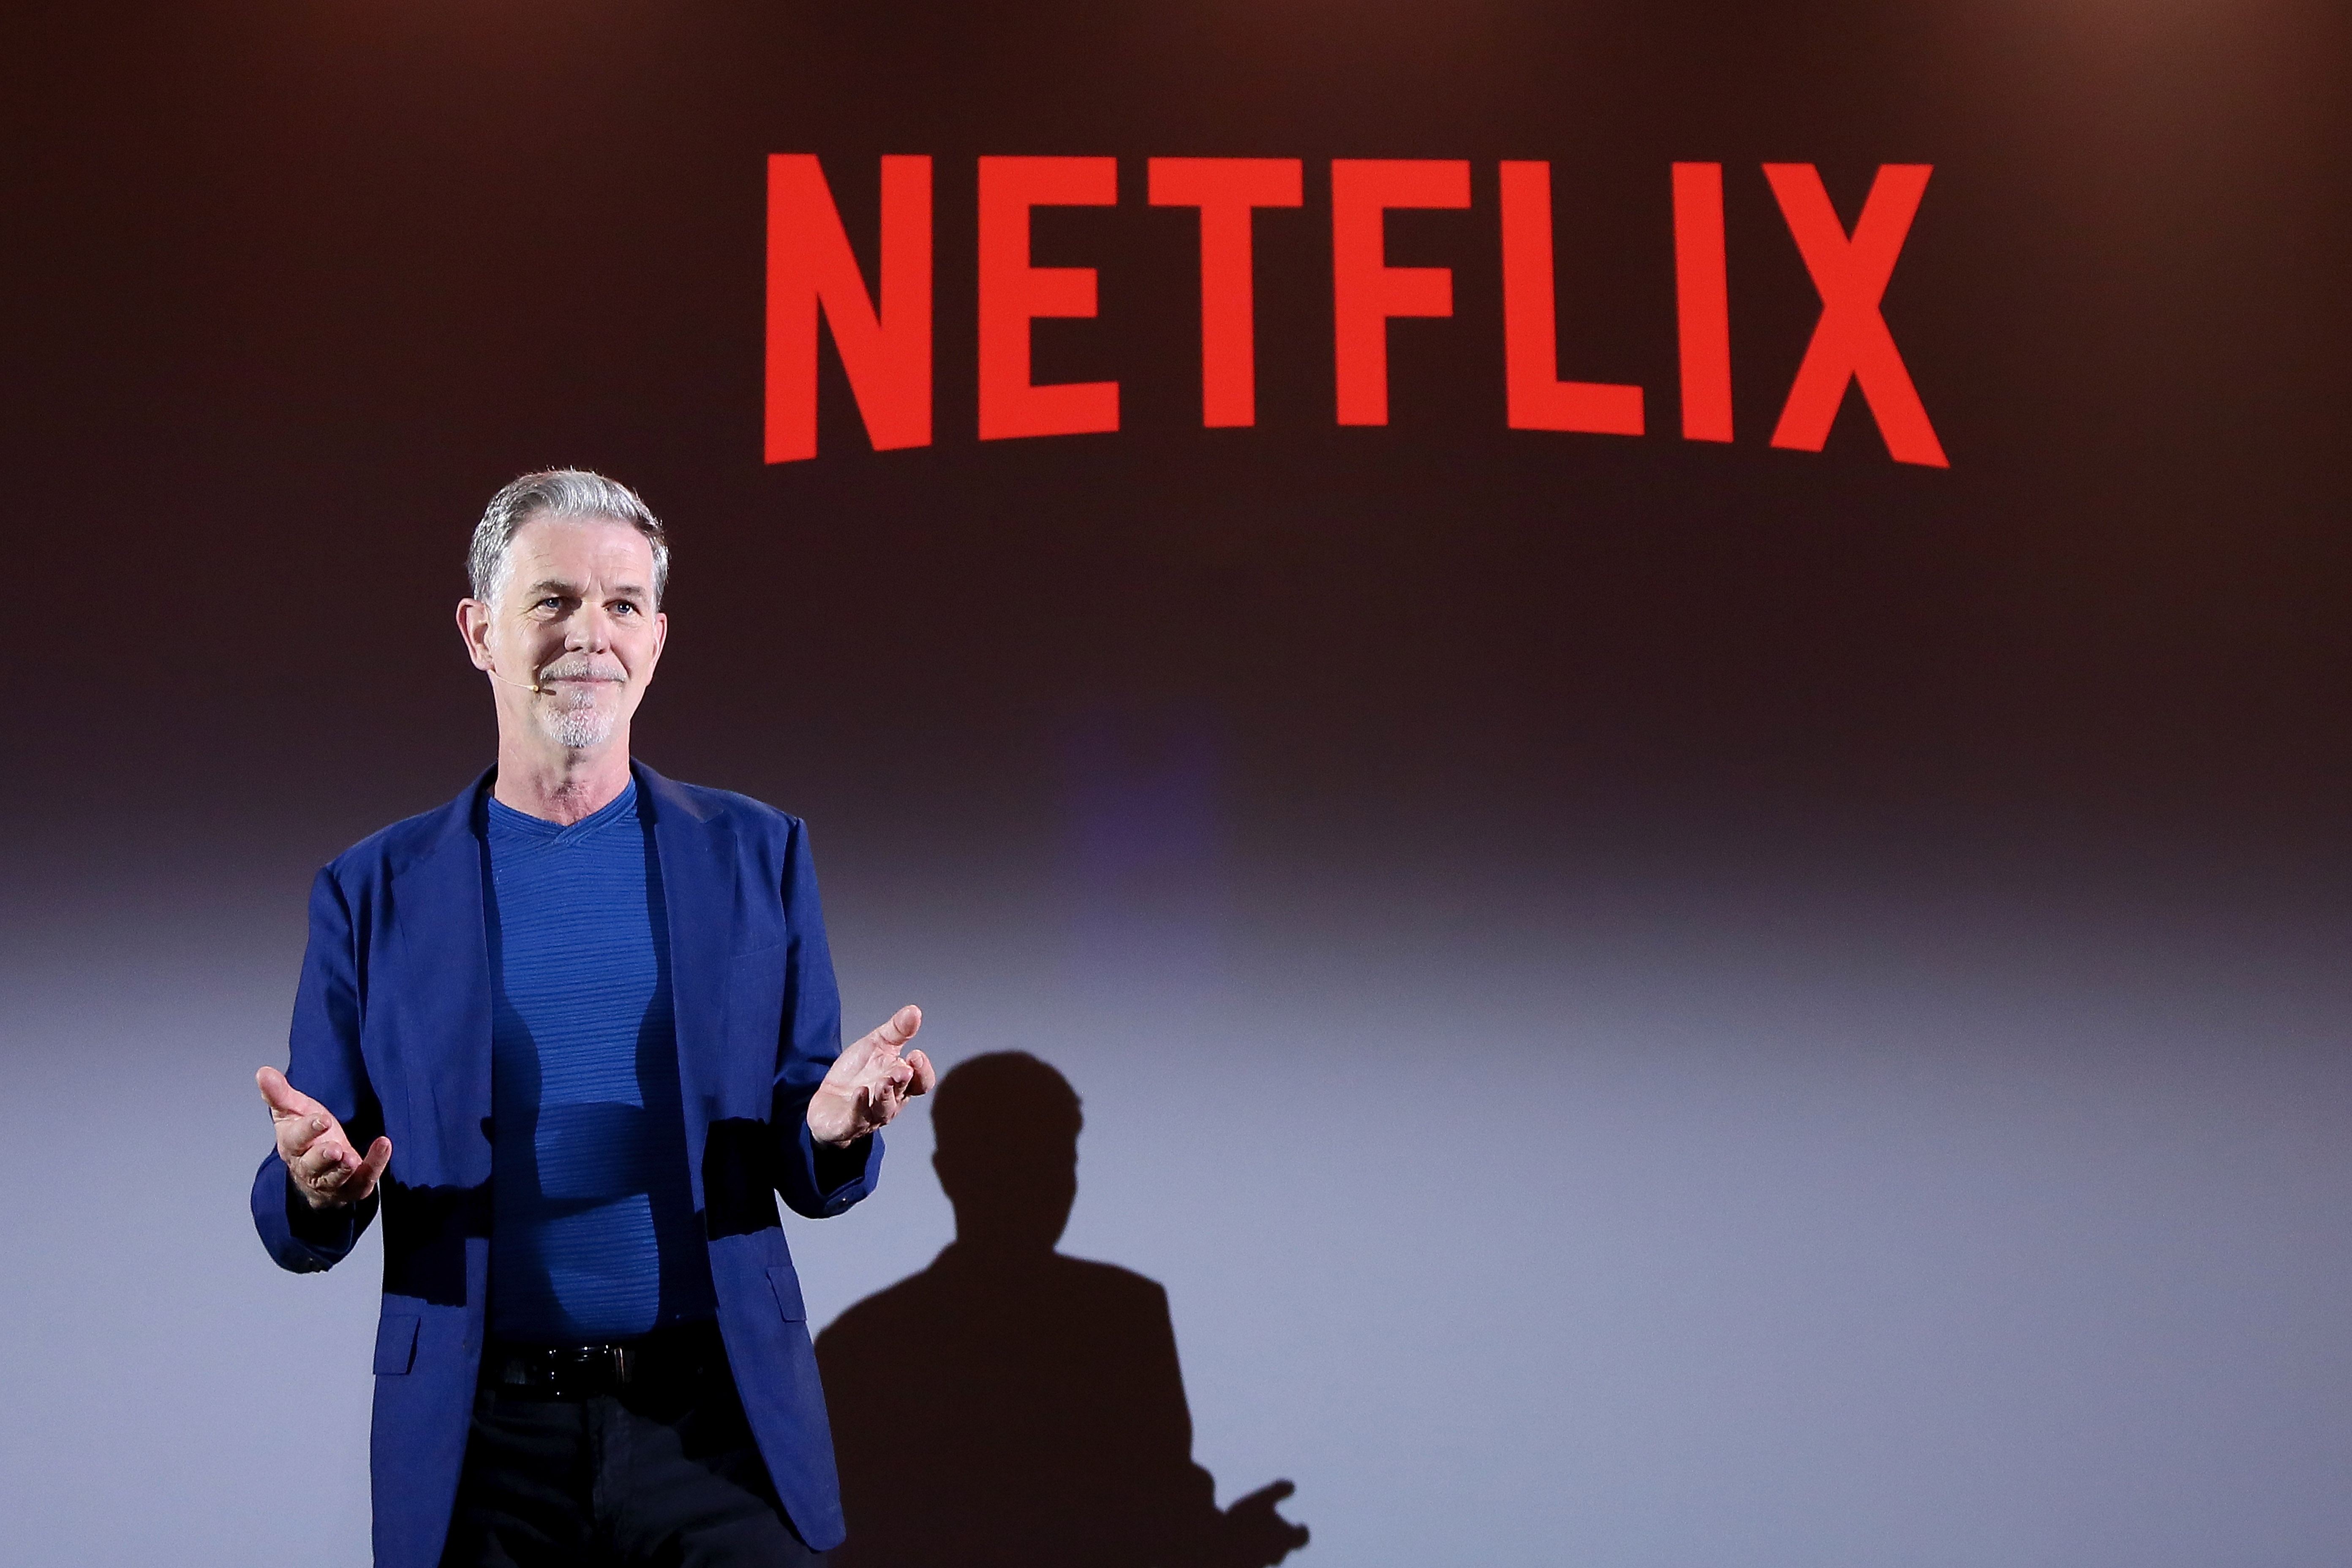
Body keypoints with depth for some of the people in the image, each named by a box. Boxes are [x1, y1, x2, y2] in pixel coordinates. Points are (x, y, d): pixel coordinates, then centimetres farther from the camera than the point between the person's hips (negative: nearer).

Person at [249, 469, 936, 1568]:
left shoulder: (757, 854, 4)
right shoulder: (371, 891, 3)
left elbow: (809, 1181, 6)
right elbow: (298, 1227, 5)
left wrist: (836, 1130, -17)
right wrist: (317, 1188, -18)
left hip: (716, 1429, 0)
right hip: (479, 1442, 0)